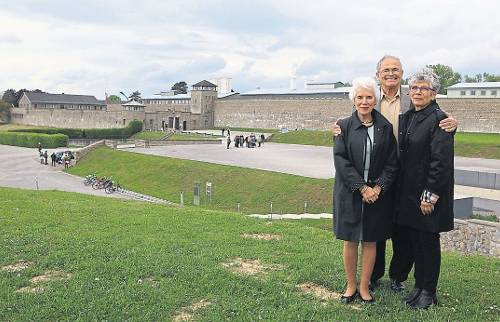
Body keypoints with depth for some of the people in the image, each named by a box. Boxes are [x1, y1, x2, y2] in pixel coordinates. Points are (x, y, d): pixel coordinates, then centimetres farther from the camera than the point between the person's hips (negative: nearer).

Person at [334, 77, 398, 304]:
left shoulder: (385, 128, 2)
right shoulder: (344, 126, -1)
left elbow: (392, 162, 2)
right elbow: (341, 161, -8)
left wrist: (378, 187, -11)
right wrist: (362, 188, -14)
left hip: (377, 193, 1)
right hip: (350, 193, -1)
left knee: (370, 241, 7)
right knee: (350, 240, 7)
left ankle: (364, 287, 21)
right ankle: (351, 286, 22)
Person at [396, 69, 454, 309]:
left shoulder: (438, 119, -13)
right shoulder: (406, 118, 10)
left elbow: (441, 161, -17)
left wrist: (430, 195, -18)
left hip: (429, 193, -7)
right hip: (408, 192, 7)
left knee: (428, 242, 6)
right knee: (414, 241, 15)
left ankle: (429, 291, 21)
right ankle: (419, 285, 30)